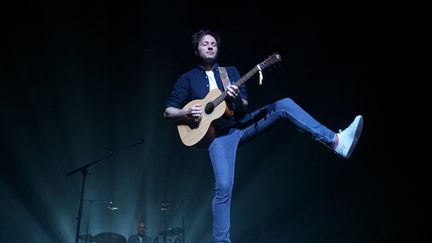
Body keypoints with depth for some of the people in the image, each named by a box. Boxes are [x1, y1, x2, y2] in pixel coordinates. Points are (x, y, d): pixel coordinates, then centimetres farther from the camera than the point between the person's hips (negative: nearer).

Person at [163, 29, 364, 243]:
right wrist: (186, 113, -18)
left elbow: (244, 106, 5)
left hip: (241, 124, 3)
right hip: (218, 134, -3)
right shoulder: (188, 79, 5)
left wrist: (236, 99, -19)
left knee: (284, 105, -17)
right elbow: (168, 111, 3)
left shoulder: (230, 71, 13)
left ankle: (336, 141, -26)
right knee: (223, 187, -20)